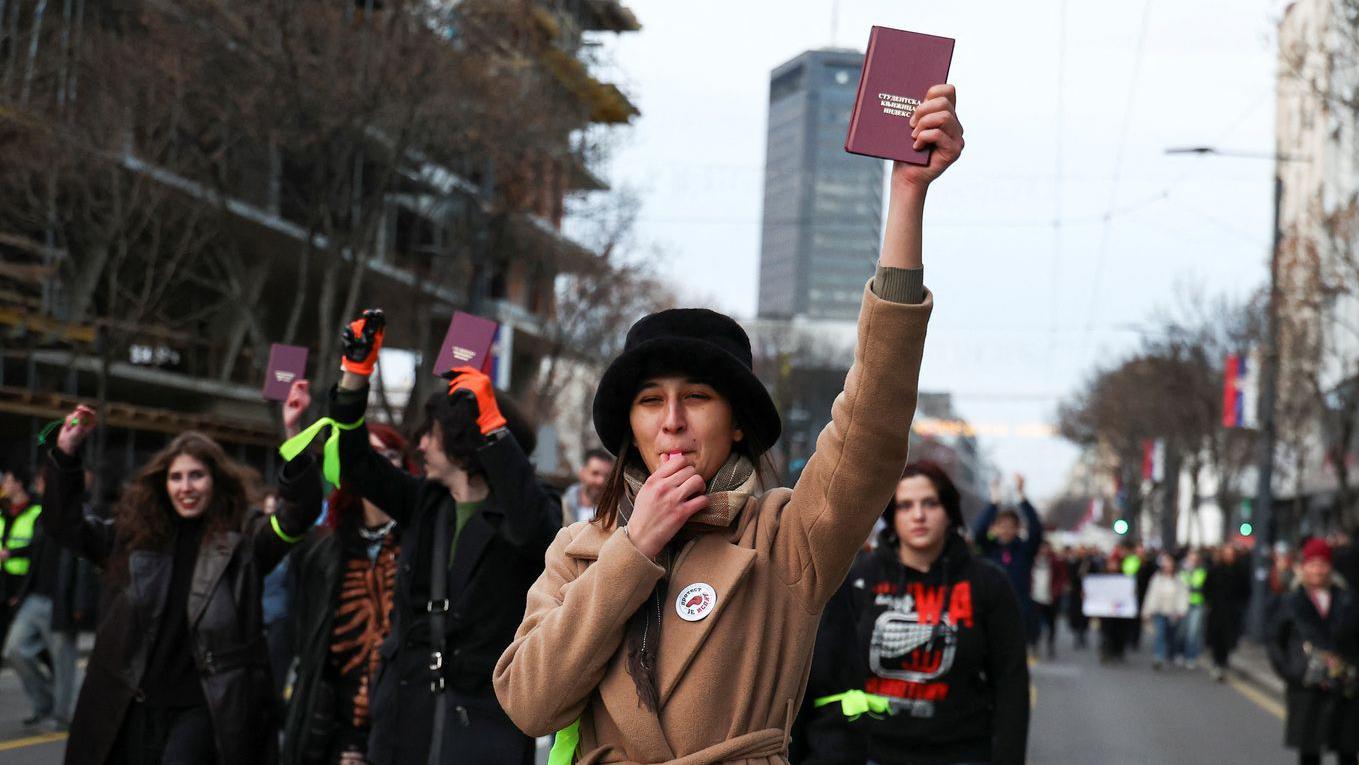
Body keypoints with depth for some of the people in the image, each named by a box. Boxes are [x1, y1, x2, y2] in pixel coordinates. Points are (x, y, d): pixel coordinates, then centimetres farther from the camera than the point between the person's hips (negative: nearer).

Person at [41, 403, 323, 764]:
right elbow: (64, 524, 12)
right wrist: (66, 455, -2)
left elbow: (301, 509, -16)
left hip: (206, 704, -4)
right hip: (135, 702, 4)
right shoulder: (136, 535, 9)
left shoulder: (245, 537, -1)